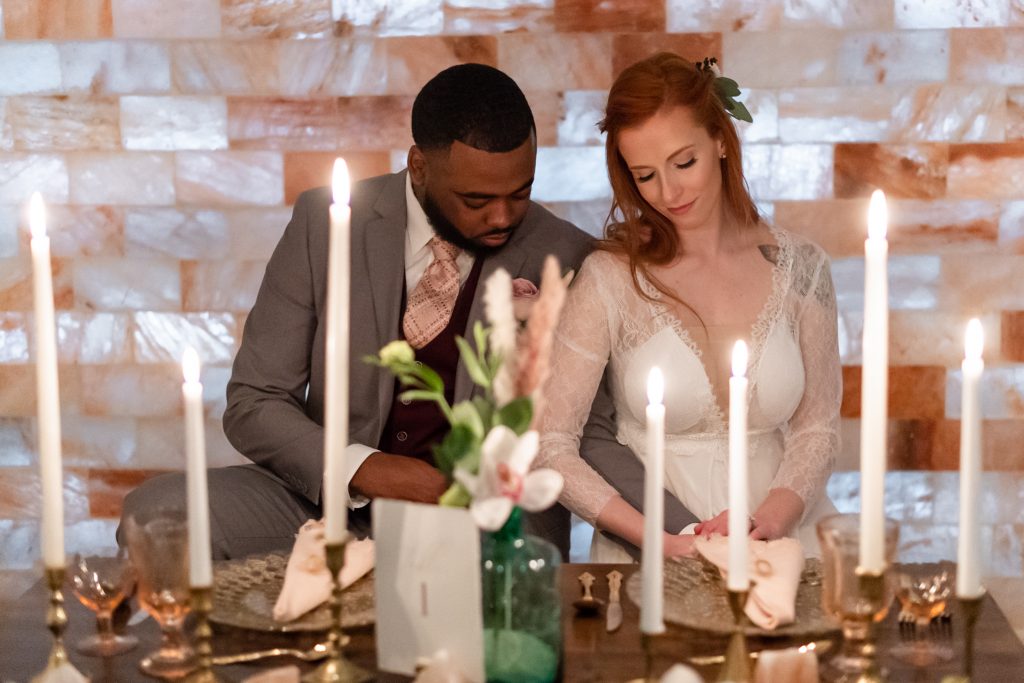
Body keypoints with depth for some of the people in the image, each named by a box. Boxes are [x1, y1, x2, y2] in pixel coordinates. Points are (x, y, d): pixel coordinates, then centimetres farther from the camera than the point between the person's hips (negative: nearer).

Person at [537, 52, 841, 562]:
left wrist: (769, 522, -10)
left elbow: (816, 429, 9)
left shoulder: (799, 269, 3)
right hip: (647, 559, -2)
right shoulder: (611, 279, -5)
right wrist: (664, 543, -15)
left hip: (778, 545, 2)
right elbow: (551, 447, -6)